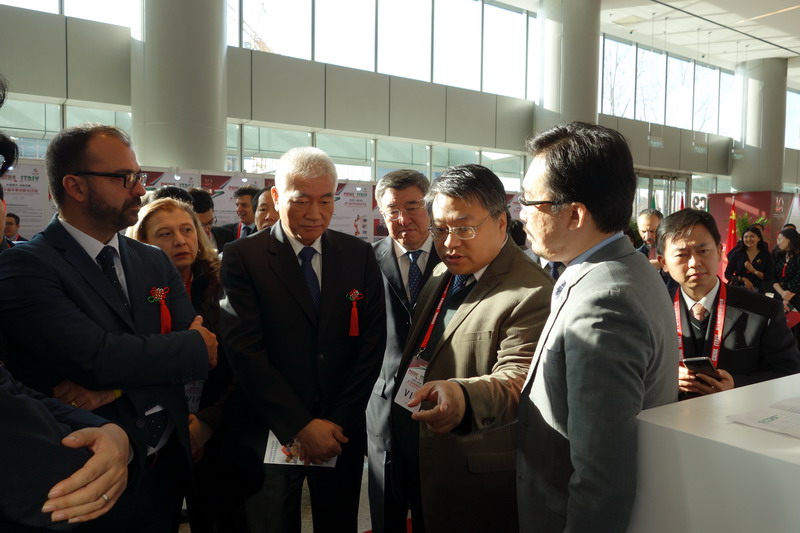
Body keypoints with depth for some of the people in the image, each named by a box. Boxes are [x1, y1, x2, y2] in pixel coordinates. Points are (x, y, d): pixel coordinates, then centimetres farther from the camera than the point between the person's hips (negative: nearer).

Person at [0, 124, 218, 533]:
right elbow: (100, 358, -25)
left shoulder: (154, 262, 6)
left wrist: (114, 384, -19)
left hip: (166, 469, 5)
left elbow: (202, 343, -4)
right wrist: (196, 347, -11)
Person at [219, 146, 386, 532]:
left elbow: (372, 344, 0)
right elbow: (245, 351, -13)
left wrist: (338, 421, -7)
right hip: (269, 435, -2)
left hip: (342, 431, 3)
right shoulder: (242, 258, -7)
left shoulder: (360, 256, 2)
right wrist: (301, 426, -15)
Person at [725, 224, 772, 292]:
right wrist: (743, 279, -10)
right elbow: (728, 274, 2)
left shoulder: (766, 255, 3)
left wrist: (754, 271, -14)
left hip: (758, 291, 0)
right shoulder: (737, 254, 3)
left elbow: (769, 277, -3)